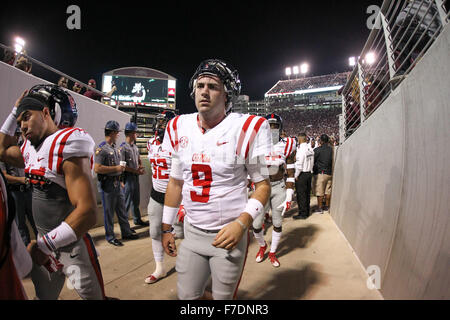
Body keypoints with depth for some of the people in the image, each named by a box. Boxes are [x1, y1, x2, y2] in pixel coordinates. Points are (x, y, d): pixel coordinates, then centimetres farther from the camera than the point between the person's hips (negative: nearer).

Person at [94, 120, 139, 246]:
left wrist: (121, 167, 9)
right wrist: (115, 168, -19)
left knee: (122, 210, 15)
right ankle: (110, 237, 16)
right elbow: (97, 169, -23)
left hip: (117, 183, 9)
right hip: (107, 185, -8)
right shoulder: (102, 148, -15)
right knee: (108, 212, 3)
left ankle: (126, 232, 26)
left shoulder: (115, 148, 13)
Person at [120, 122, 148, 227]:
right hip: (128, 176, -8)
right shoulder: (123, 147, -13)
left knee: (136, 200, 18)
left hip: (136, 176, 8)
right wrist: (136, 171, -16)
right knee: (127, 202, -2)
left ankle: (137, 220, 32)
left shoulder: (135, 147, 13)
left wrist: (140, 168, -1)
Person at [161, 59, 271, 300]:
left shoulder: (246, 128, -13)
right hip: (192, 233, 4)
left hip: (229, 234, -3)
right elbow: (176, 182, 9)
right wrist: (166, 228, 12)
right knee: (187, 295, 13)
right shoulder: (179, 128, 1)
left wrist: (242, 222, -22)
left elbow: (262, 184, -8)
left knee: (223, 296, 13)